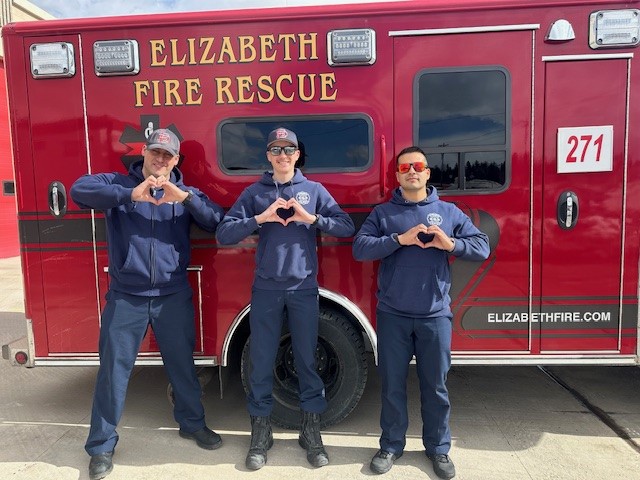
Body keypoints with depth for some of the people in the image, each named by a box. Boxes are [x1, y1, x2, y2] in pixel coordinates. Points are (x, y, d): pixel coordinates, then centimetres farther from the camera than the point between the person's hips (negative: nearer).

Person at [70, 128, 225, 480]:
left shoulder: (185, 192, 7)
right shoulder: (119, 183, 3)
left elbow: (217, 222, -5)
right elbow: (79, 191, -16)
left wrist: (185, 197, -21)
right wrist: (131, 194, -28)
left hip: (174, 296, 2)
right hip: (125, 296, -1)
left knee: (182, 363, 15)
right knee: (114, 369, 8)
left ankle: (192, 422, 37)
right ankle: (102, 445, 27)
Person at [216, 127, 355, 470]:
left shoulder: (314, 190, 6)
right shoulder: (254, 193, 5)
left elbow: (347, 228, 0)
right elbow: (224, 235, -2)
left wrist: (312, 218, -13)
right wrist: (261, 218, -14)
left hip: (304, 288, 0)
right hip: (266, 289, 0)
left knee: (307, 360, 8)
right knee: (261, 362, 6)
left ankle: (312, 432, 24)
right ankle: (260, 432, 24)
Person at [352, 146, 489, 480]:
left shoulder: (449, 212, 6)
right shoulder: (382, 213, 3)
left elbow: (482, 247, 2)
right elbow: (359, 248, -9)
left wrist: (452, 244, -17)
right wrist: (400, 239, -20)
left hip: (435, 315, 1)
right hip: (393, 315, 0)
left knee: (435, 386, 12)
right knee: (392, 385, 11)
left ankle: (438, 448, 32)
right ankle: (391, 446, 30)